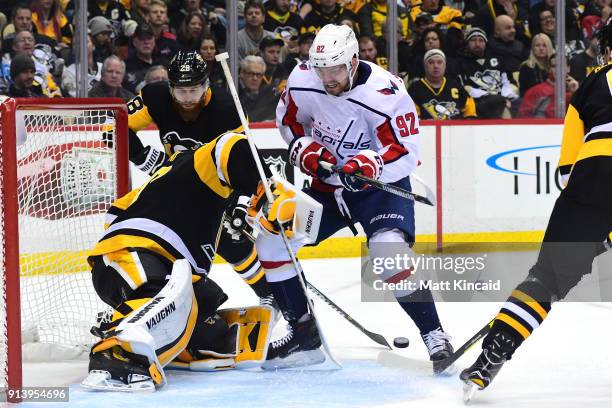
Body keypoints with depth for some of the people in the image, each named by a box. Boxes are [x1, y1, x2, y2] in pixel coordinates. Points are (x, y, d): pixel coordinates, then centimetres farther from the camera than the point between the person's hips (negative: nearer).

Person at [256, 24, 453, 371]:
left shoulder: (385, 94, -28)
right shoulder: (302, 81, -13)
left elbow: (406, 153, -26)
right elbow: (288, 120, 7)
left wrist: (369, 164, -43)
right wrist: (307, 151, -11)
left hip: (381, 185, -6)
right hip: (328, 184, 6)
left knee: (389, 249, -31)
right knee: (272, 241, -4)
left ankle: (433, 334, -18)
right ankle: (304, 333, 10)